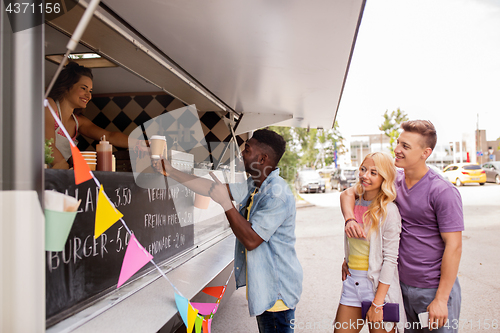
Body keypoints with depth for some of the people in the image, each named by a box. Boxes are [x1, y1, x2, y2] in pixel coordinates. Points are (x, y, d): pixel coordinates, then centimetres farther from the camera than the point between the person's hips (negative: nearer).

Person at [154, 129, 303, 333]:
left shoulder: (277, 195, -25)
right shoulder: (254, 186, 5)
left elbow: (251, 240, -27)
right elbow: (213, 190, 6)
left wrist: (226, 203, -26)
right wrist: (171, 172, 6)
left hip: (277, 290, -9)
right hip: (262, 285, 9)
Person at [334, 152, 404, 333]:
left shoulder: (388, 211, -13)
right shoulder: (355, 203, 5)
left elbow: (390, 259, -14)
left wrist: (377, 303, -15)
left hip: (378, 285, -5)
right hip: (351, 283, 6)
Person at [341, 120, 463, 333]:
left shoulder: (443, 192, -16)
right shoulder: (393, 181, 0)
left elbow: (453, 246, -16)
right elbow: (349, 193, 6)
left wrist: (441, 299, -17)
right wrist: (349, 218, -15)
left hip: (434, 289, -5)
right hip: (403, 285, 5)